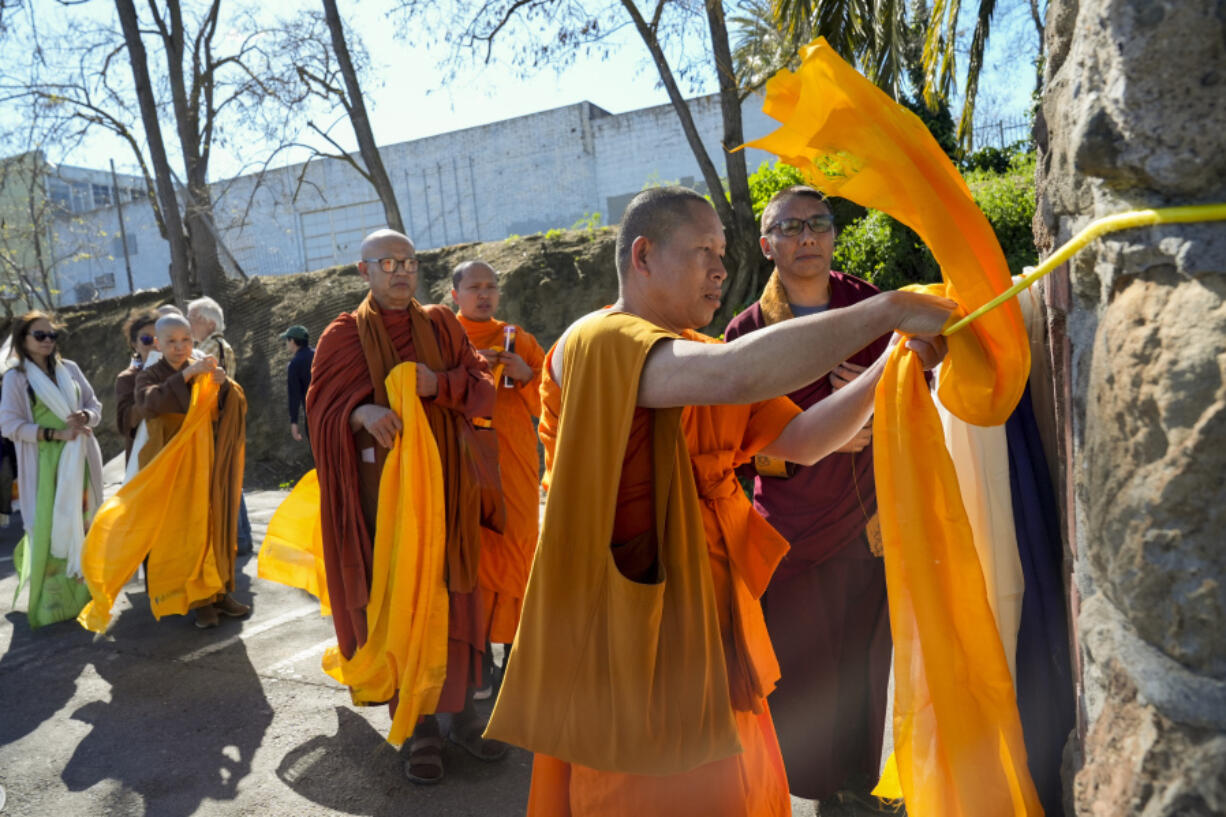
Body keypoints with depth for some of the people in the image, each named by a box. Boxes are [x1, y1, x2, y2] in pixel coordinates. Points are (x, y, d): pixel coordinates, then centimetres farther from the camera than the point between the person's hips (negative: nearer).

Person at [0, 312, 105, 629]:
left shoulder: (69, 368, 9)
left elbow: (95, 405, 12)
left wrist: (85, 416, -11)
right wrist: (56, 433, -18)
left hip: (79, 460, 4)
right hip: (45, 465, -4)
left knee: (81, 526, 9)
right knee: (48, 531, -5)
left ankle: (81, 590, 22)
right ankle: (50, 601, 5)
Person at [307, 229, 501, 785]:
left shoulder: (441, 326, 10)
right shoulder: (344, 336, 3)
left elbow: (482, 385, 5)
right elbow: (323, 408, -4)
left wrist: (439, 384, -15)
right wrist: (362, 412, -26)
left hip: (445, 483, 2)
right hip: (383, 485, -2)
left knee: (454, 593, 5)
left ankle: (463, 712, 20)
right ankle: (420, 727, 12)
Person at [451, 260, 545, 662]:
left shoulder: (518, 338, 13)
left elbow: (546, 400, 11)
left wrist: (526, 375, -7)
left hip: (513, 462, 2)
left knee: (515, 546, -2)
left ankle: (513, 645, 11)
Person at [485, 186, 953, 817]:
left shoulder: (702, 355, 11)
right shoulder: (596, 344, -18)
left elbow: (801, 440, 8)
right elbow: (735, 373, -35)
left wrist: (892, 367, -6)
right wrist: (888, 309, -27)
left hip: (713, 631, 8)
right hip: (630, 640, -8)